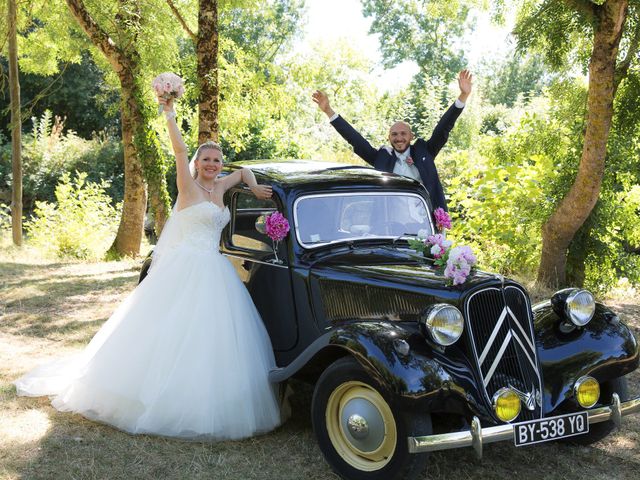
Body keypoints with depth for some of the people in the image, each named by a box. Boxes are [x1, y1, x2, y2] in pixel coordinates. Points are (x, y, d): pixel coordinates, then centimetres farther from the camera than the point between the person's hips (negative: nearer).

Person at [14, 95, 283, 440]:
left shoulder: (219, 188, 15)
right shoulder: (189, 187, -3)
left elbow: (243, 171, 33)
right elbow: (179, 151, -16)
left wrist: (255, 188, 14)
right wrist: (169, 114, -24)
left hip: (214, 273, 7)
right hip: (187, 267, -7)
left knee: (214, 338, 4)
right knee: (171, 333, -6)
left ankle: (203, 404, 13)